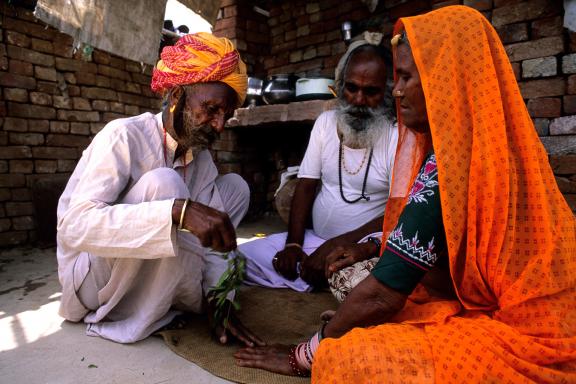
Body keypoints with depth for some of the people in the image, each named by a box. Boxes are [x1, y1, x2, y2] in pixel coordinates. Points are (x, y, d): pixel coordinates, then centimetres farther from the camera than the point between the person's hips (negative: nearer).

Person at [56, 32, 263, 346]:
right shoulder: (124, 136, -21)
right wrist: (179, 210, -45)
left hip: (151, 277, 6)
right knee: (163, 184, -32)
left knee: (235, 186, -2)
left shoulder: (202, 158, -2)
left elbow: (210, 239, -5)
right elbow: (75, 226, -34)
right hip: (92, 277, -6)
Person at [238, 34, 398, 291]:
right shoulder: (325, 122, 7)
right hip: (316, 239, 5)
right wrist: (293, 244, -8)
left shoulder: (398, 137, -9)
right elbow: (306, 187, 5)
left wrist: (336, 246, -22)